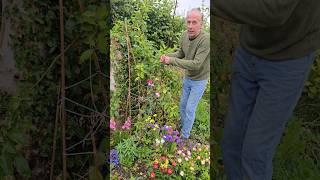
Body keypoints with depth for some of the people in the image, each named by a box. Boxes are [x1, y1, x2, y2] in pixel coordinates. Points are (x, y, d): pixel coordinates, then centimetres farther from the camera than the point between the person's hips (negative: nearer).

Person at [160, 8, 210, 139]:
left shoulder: (206, 39, -32)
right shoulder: (184, 36, -11)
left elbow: (196, 64, -35)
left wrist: (171, 60, -31)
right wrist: (167, 56, -13)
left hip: (199, 80, -6)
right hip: (187, 77, 6)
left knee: (190, 108, 2)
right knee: (183, 104, 20)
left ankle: (184, 136, 22)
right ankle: (184, 126, 44)